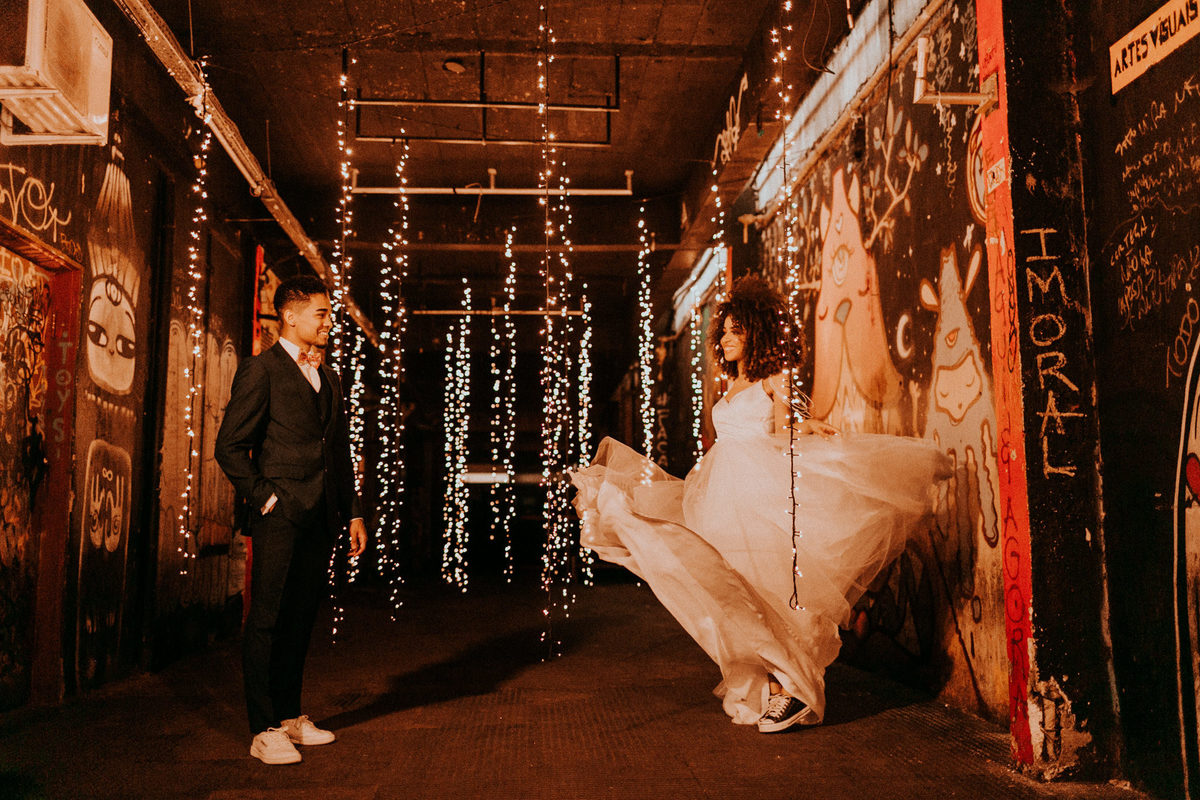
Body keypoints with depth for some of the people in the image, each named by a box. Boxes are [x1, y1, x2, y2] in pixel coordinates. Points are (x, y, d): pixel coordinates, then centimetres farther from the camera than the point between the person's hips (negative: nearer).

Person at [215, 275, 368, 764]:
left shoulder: (327, 378, 18)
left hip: (321, 519, 7)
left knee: (301, 619, 13)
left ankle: (290, 716, 24)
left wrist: (353, 512, 15)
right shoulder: (260, 371, -4)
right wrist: (265, 497, -11)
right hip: (280, 519, -7)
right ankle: (265, 732, 5)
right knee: (268, 621, -1)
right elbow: (230, 447, -7)